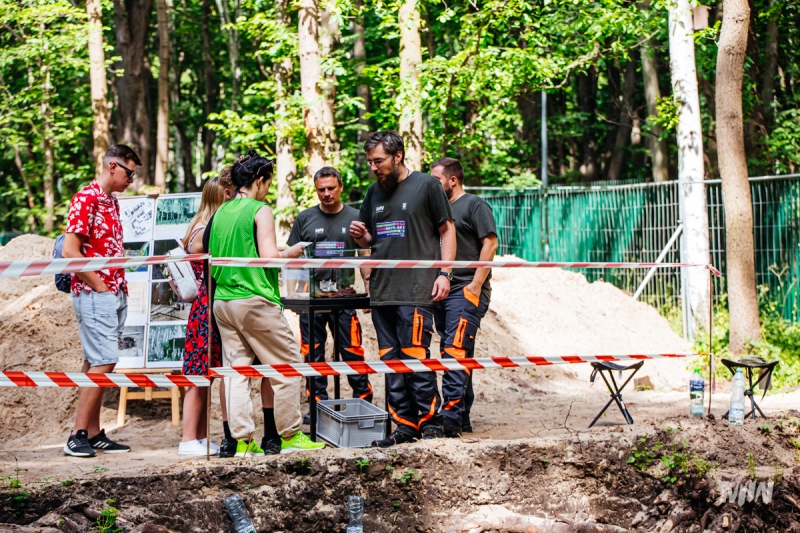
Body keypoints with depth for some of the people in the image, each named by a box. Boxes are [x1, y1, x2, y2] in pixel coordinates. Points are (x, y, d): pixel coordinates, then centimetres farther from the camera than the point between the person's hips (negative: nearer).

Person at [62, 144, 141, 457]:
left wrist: (120, 285, 12)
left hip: (114, 295, 9)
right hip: (94, 294, -9)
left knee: (96, 364, 9)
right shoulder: (86, 199, -12)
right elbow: (70, 251, -19)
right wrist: (99, 285, -15)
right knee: (104, 362, -13)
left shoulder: (112, 202, 16)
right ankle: (78, 436, -9)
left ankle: (94, 435, 11)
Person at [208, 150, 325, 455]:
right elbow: (269, 256, -16)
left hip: (222, 302, 7)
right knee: (287, 366, 4)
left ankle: (242, 439, 4)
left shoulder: (220, 213, 12)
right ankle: (289, 435, 7)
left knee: (237, 370, 7)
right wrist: (291, 253, 1)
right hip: (255, 301, -7)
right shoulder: (260, 211, -8)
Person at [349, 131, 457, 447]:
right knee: (391, 361, 5)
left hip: (416, 290, -6)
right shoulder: (374, 192, 17)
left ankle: (431, 422, -1)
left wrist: (444, 273, -7)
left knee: (415, 357, -10)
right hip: (381, 291, 6)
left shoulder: (426, 185, 0)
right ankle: (405, 426, 10)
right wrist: (360, 236, 2)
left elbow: (447, 230, 2)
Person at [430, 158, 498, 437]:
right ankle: (462, 418, 11)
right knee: (452, 355, 8)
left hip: (466, 291, -9)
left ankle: (451, 416, -24)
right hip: (442, 291, 9)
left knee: (456, 351, -17)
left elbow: (490, 243, -10)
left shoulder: (474, 205, -2)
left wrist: (476, 283, -16)